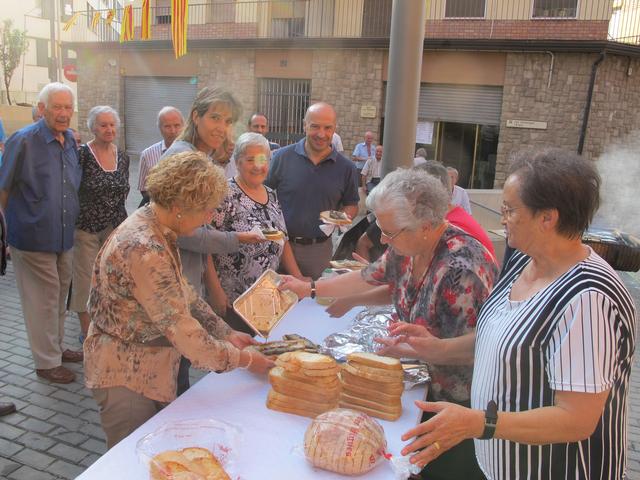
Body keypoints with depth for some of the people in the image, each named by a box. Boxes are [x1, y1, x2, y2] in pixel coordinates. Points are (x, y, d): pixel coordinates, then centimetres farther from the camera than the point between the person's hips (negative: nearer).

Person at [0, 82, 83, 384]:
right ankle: (47, 362, 19)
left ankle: (55, 346, 38)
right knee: (43, 299, 4)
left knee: (60, 295, 19)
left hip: (65, 235, 7)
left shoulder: (71, 140, 5)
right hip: (34, 238, -6)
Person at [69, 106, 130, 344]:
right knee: (85, 278, 5)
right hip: (85, 227, -4)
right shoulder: (82, 154, -11)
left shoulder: (123, 157, 5)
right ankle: (87, 331, 20)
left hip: (114, 228, 5)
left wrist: (122, 223, 13)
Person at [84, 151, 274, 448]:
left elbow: (184, 295, 8)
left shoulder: (155, 229, 0)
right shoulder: (145, 250, -30)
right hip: (126, 376, -9)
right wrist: (242, 359, -18)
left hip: (150, 371, 9)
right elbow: (181, 328, -28)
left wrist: (226, 334, 4)